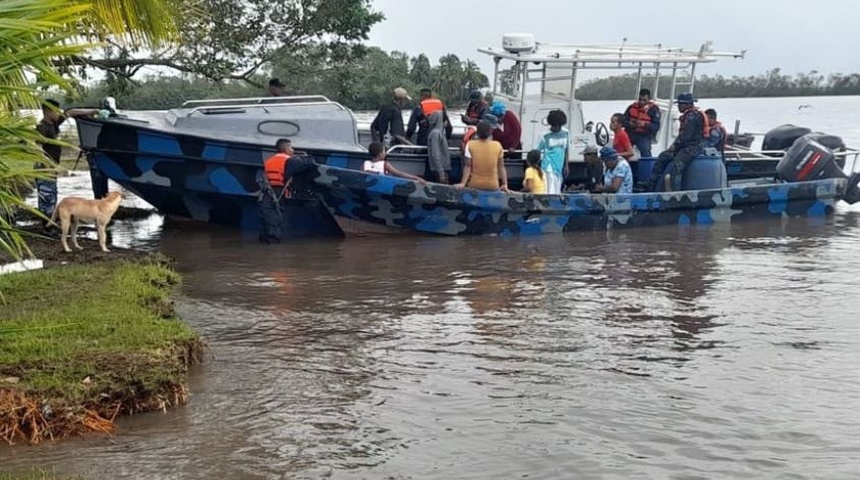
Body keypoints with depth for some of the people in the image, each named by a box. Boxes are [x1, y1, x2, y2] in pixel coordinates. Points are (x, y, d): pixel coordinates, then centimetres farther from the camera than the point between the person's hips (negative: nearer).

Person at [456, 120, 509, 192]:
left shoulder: (470, 145, -5)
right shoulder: (497, 146, -1)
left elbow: (467, 166, -8)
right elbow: (501, 167, 1)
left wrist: (463, 183, -8)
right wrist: (505, 184, 3)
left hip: (475, 185, 0)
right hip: (493, 186, 0)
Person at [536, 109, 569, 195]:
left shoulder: (565, 133, 5)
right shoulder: (546, 135, -6)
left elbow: (567, 150, 14)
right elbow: (538, 151, 2)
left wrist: (566, 165, 12)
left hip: (560, 167, 5)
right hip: (549, 167, -5)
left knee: (557, 192, 6)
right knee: (551, 191, -14)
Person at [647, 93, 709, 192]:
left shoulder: (693, 116, -16)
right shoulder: (687, 115, 17)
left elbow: (686, 136, -21)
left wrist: (675, 146, -11)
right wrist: (674, 145, 8)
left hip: (694, 146, -11)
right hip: (686, 145, 11)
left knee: (677, 163, -29)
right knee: (663, 157, 8)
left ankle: (676, 191, -33)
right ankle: (651, 186, 10)